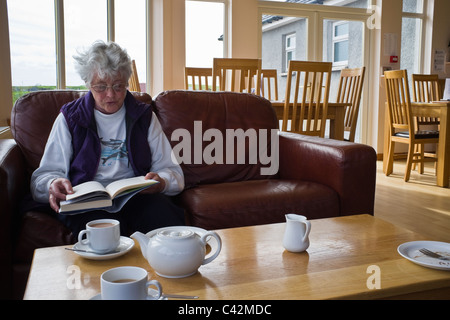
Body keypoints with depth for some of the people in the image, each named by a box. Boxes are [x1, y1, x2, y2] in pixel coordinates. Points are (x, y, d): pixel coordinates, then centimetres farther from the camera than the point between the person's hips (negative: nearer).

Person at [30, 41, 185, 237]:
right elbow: (43, 176, 9)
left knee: (162, 210, -33)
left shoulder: (144, 116, 15)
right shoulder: (70, 118, 13)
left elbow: (173, 172, 10)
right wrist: (54, 184, -17)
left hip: (138, 197, 2)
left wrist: (160, 182, -15)